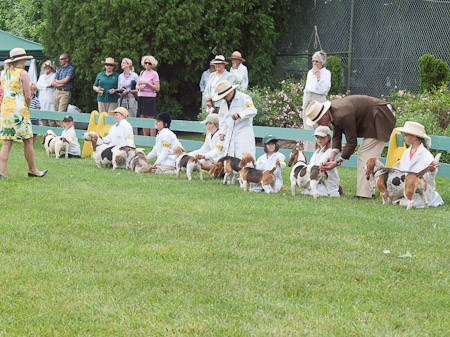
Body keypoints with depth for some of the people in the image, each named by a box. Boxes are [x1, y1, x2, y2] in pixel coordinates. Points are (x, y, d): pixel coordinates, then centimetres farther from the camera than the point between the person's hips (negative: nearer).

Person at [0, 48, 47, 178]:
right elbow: (28, 96, -9)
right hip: (19, 109, -6)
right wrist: (27, 108, 7)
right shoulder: (22, 73, -6)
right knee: (28, 141, 5)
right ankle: (32, 170, 11)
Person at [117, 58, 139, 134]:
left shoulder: (134, 76, -1)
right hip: (122, 100, 5)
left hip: (131, 100, -5)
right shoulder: (120, 76, 16)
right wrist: (120, 93, 0)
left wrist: (128, 91, -11)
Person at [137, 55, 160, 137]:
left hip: (150, 98, -6)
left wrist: (147, 83, -15)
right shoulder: (142, 73, 15)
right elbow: (137, 85, 19)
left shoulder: (154, 74, -3)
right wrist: (139, 87, -4)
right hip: (141, 97, 6)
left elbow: (157, 88, -9)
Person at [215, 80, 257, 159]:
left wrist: (239, 115, -36)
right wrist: (222, 132, 15)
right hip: (230, 137, 7)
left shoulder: (244, 98, -4)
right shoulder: (224, 103, 19)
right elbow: (222, 118, 29)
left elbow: (252, 111, -20)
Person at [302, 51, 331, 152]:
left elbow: (323, 90, -12)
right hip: (307, 98, 6)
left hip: (319, 99, -6)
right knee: (307, 129, 5)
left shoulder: (326, 73, 0)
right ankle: (308, 151, 9)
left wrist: (318, 76, -12)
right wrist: (303, 105, 18)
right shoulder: (310, 72, 16)